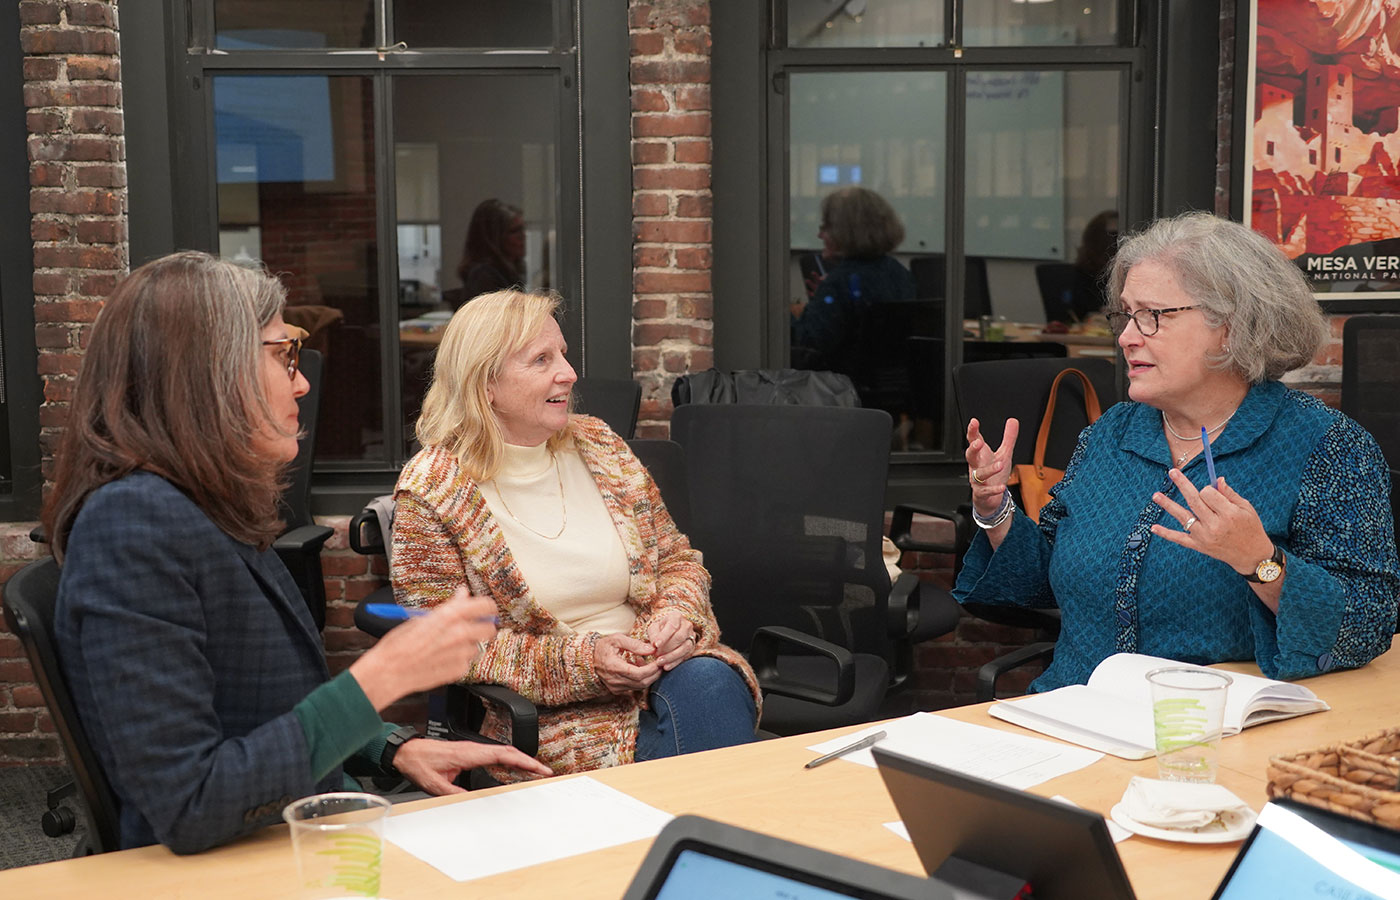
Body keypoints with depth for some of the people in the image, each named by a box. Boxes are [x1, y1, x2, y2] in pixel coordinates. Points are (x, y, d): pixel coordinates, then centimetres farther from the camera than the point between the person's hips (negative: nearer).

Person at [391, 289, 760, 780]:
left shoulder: (598, 445, 11)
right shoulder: (430, 493, -5)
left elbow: (677, 560, 17)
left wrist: (679, 615, -8)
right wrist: (580, 659, -18)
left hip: (656, 666, 5)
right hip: (547, 715, -5)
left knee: (707, 680, -31)